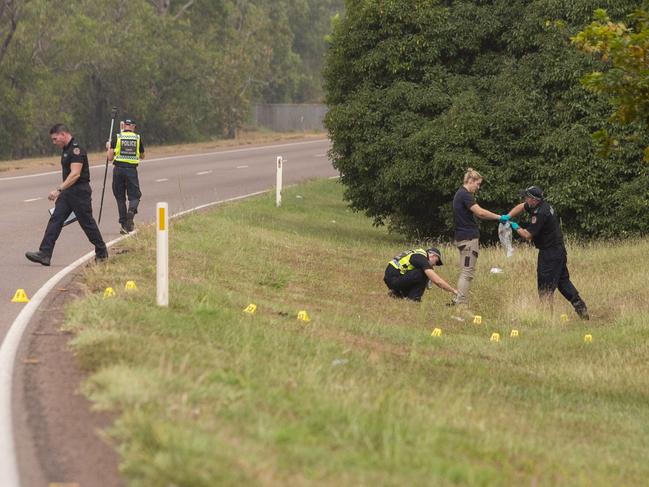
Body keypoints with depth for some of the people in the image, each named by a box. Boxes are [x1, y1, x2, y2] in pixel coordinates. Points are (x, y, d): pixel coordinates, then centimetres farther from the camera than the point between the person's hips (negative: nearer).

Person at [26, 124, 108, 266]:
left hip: (79, 191, -10)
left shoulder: (76, 150, -17)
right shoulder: (66, 149, 15)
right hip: (67, 192, 10)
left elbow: (75, 174, -25)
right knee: (55, 220, -2)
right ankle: (44, 254, -9)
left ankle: (102, 253, 16)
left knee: (87, 222, 1)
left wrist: (59, 190, -28)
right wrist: (61, 191, 23)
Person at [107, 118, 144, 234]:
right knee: (134, 196, 7)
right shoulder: (138, 138, 5)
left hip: (118, 169, 0)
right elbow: (142, 156, 17)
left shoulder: (117, 137, 0)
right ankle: (131, 211, -25)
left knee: (120, 198, 9)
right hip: (132, 170, 0)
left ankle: (123, 225, 7)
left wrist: (109, 148, 18)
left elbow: (110, 157, -1)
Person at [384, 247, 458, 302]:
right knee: (424, 274, -12)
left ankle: (397, 293, 12)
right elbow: (437, 281, -16)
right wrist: (453, 290, -7)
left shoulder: (418, 255, 18)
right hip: (393, 279, -10)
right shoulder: (422, 259, -13)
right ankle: (412, 298, -7)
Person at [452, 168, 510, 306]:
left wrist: (498, 218, 11)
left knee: (466, 273, 13)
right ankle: (461, 303, -10)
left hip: (463, 237, 10)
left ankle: (458, 301, 13)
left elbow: (477, 214, 18)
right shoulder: (465, 195, -14)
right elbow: (480, 212, -23)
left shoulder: (461, 194, 18)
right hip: (468, 238, -10)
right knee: (467, 273, -8)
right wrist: (499, 217, -13)